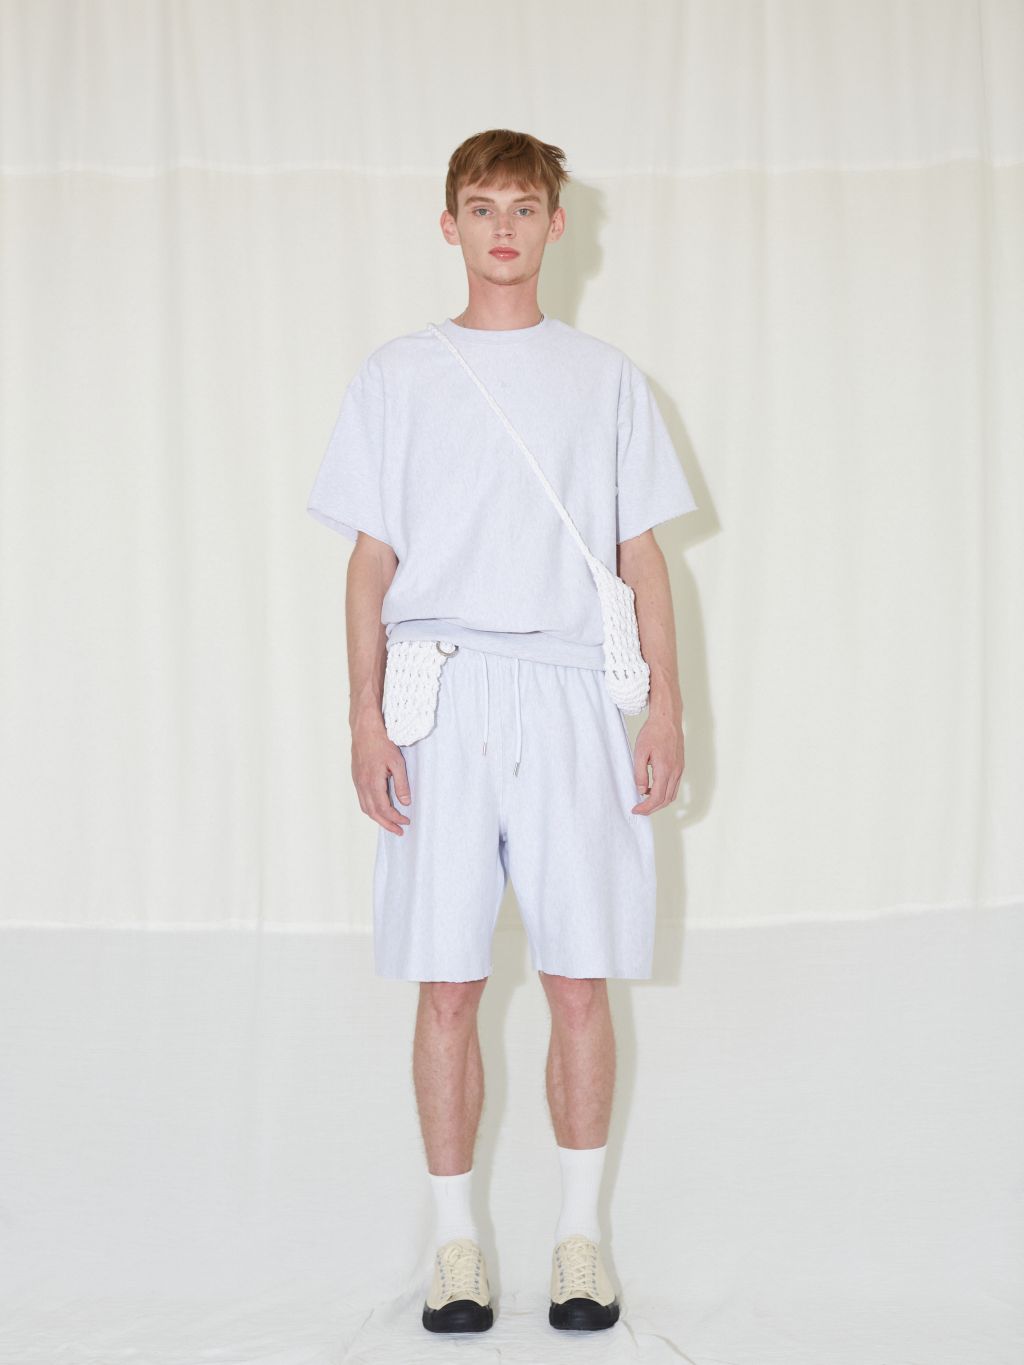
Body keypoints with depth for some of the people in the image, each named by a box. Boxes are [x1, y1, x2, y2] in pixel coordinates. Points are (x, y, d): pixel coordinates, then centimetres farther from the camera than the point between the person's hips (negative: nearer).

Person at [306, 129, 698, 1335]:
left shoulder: (606, 378, 12)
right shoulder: (396, 377, 11)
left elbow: (642, 555, 11)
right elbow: (372, 560, 8)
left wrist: (667, 702, 1)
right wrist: (366, 718, 0)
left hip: (571, 694, 0)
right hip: (442, 696, 0)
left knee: (579, 980, 0)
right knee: (447, 985, 0)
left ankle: (580, 1232, 12)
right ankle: (455, 1237, 12)